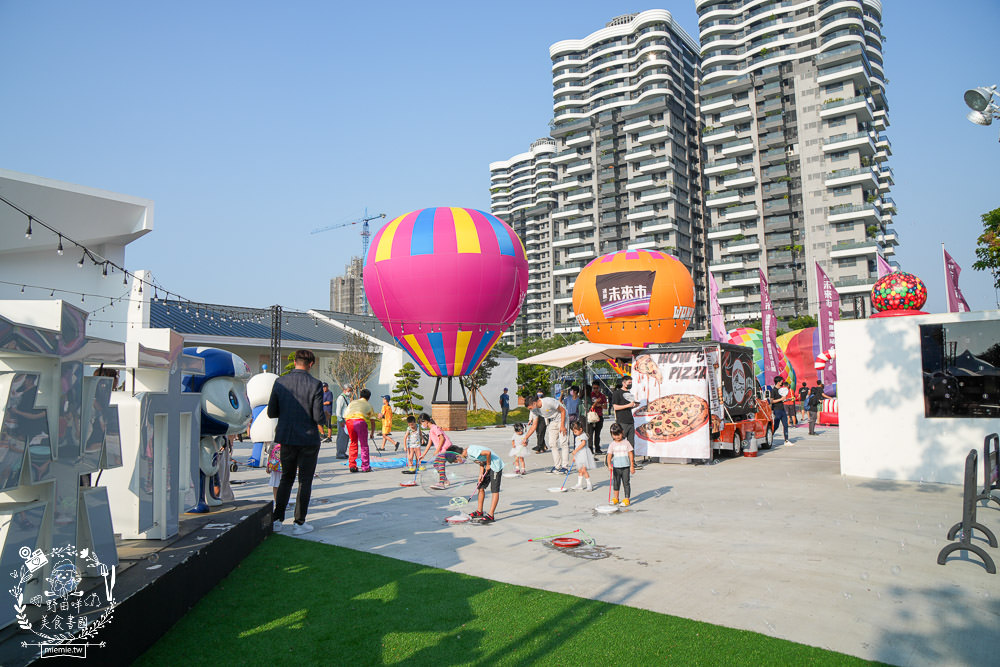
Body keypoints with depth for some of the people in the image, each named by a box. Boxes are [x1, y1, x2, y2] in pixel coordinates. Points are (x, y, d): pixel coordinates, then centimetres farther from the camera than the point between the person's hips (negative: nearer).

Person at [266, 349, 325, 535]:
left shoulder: (280, 382, -2)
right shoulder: (315, 385, -12)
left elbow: (271, 413, 1)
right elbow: (319, 417, -15)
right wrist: (322, 418, 7)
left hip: (286, 438, 4)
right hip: (308, 438, -3)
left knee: (286, 477, 19)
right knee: (305, 481, 8)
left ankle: (276, 519, 20)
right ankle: (299, 523, 11)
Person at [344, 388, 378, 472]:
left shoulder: (352, 402, 32)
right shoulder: (369, 405, 25)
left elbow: (345, 416, 24)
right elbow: (372, 421, 22)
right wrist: (372, 432, 33)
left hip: (349, 421, 3)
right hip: (360, 421, -3)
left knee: (353, 443, 19)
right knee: (364, 445, 8)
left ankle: (352, 465, 17)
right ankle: (365, 467, 10)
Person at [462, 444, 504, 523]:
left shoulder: (471, 451, -27)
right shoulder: (468, 452, 3)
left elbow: (488, 452, -34)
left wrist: (488, 465, -18)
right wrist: (481, 474, 1)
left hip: (495, 466, -10)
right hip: (488, 466, 10)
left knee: (494, 491, -7)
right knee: (481, 488, 14)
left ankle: (491, 516, -7)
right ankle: (479, 512, 25)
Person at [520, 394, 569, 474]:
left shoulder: (548, 402, -33)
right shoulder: (534, 410, -11)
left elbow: (563, 410, -21)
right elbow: (534, 425, -2)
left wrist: (562, 426, -22)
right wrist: (525, 438, -6)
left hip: (561, 417, -7)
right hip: (551, 421, 7)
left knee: (563, 442, -12)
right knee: (552, 443, 1)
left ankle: (565, 466, -9)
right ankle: (557, 466, 7)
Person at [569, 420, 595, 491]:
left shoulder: (583, 435, -11)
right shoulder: (577, 437, 17)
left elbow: (583, 443, -28)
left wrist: (575, 450, -31)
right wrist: (574, 456, 24)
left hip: (584, 454, -9)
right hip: (579, 455, 9)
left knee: (583, 470, -13)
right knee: (580, 470, 12)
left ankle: (589, 484, -5)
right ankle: (579, 484, 19)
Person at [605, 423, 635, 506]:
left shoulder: (626, 443, -1)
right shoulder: (612, 444, 0)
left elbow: (631, 454, 1)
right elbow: (609, 455, -5)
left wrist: (632, 466, -2)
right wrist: (609, 464, -21)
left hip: (626, 467, -1)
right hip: (616, 467, 2)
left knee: (626, 483, 1)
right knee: (616, 483, 11)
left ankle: (627, 499, 9)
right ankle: (615, 498, 25)